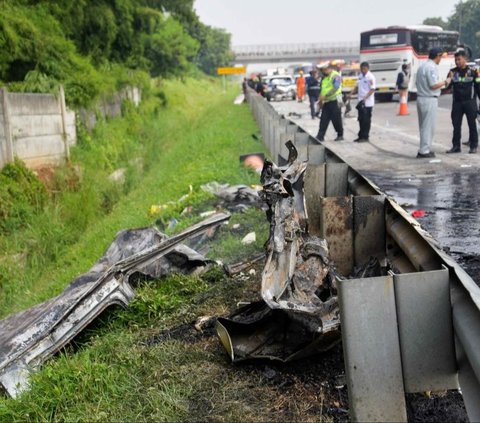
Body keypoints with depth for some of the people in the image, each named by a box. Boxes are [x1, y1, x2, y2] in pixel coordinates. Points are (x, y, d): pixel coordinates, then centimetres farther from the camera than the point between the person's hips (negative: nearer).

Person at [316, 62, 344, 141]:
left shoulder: (336, 76, -11)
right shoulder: (324, 77, 15)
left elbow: (335, 88, -23)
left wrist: (325, 96, -29)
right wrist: (320, 100, 11)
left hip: (334, 101, -7)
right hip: (326, 102, 8)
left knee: (336, 120, 1)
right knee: (323, 120, 1)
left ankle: (340, 135, 14)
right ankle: (320, 136, 0)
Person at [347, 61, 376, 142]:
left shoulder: (370, 77, -13)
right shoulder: (360, 76, 10)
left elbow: (372, 89, -17)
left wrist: (365, 98, -25)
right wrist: (350, 94, 7)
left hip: (368, 103, -7)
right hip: (361, 102, 7)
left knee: (366, 120, -1)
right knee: (361, 119, 12)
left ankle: (365, 137, 6)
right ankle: (361, 136, 20)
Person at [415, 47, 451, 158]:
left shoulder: (422, 66, 14)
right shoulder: (432, 67, -15)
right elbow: (433, 85, -21)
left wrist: (441, 84, 22)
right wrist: (445, 82, -6)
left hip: (420, 98, 9)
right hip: (429, 99, -9)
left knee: (423, 125, 13)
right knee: (428, 126, -3)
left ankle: (425, 149, 20)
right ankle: (424, 151, 0)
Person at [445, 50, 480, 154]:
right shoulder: (453, 72, 7)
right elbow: (447, 86, 5)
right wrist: (450, 79, -15)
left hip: (470, 102, -3)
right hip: (457, 102, 3)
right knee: (456, 125, 5)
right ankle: (456, 146, 12)